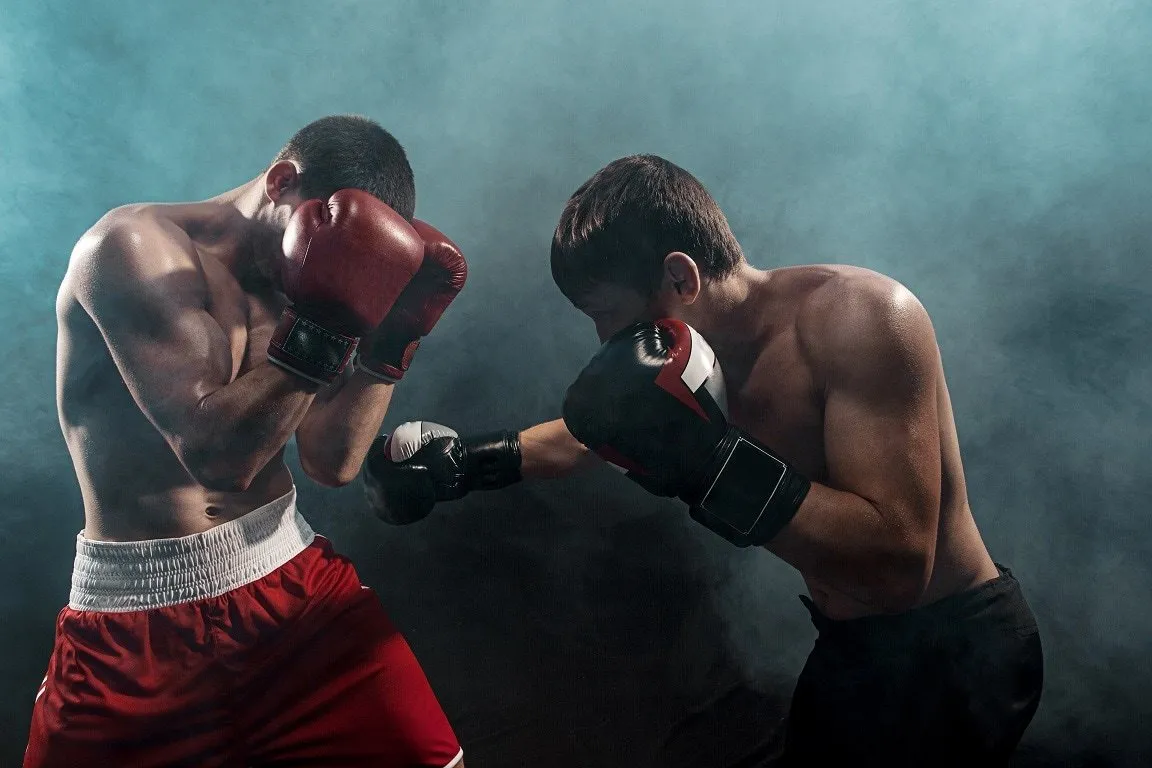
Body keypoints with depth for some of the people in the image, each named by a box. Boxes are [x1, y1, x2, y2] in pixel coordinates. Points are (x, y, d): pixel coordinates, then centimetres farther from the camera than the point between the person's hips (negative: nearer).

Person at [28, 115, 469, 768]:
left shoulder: (295, 282, 6)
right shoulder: (136, 246, -13)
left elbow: (333, 461, 1)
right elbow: (216, 452, -23)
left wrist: (391, 336, -6)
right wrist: (324, 328, -28)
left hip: (294, 578, 4)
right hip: (135, 618, -4)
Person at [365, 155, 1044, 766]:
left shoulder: (860, 315, -26)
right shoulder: (696, 356, -3)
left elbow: (897, 568, -34)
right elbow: (590, 434, 18)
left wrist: (709, 463, -37)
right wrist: (469, 462, 16)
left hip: (952, 648, -7)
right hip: (851, 649, 7)